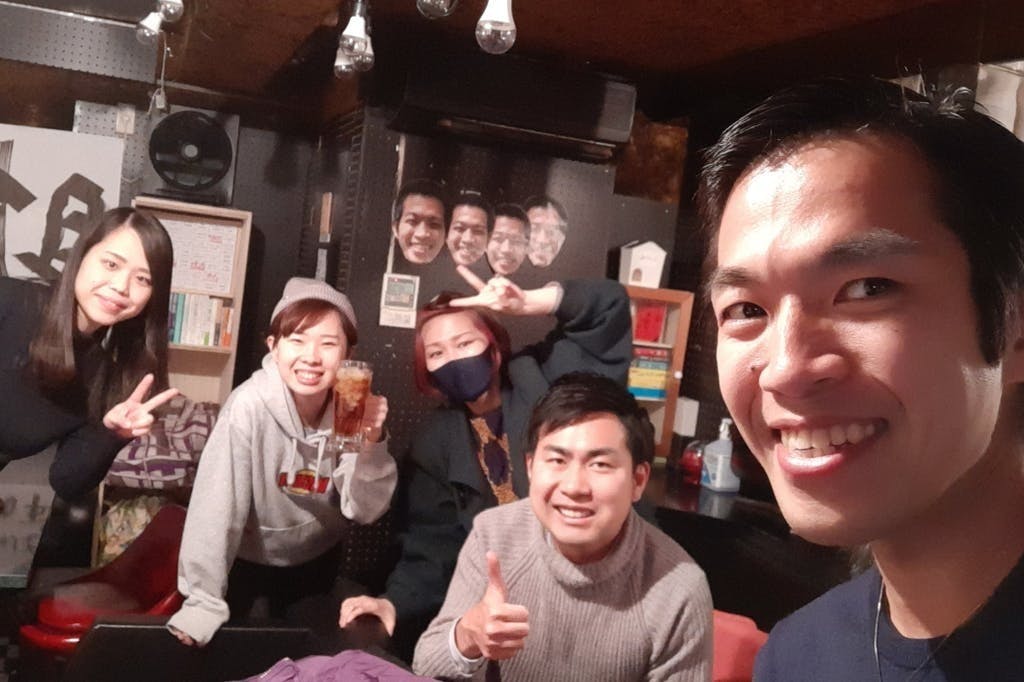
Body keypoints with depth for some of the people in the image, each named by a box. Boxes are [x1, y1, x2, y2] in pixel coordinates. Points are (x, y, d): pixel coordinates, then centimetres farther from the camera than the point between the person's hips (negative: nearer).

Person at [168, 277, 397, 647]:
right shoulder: (250, 406, -31)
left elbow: (365, 510, -16)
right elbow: (217, 504, -29)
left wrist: (369, 444, -33)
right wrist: (202, 604, -29)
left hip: (318, 562, 4)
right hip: (250, 562, -4)